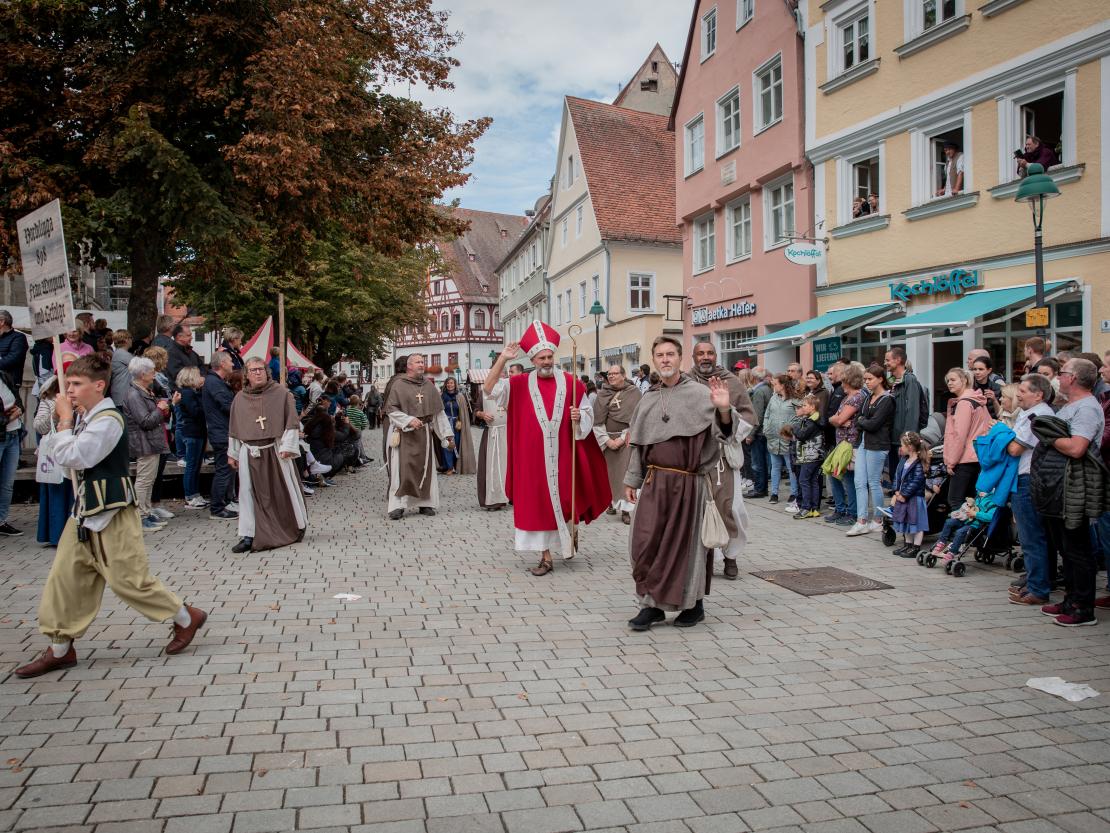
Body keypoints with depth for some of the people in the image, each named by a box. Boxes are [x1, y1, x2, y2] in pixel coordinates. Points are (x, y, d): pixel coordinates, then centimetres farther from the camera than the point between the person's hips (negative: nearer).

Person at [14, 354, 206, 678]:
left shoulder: (108, 420, -19)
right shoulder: (87, 418, 12)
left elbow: (72, 457, -23)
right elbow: (63, 458, 14)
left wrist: (65, 420, -13)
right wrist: (67, 422, 2)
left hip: (111, 513, -9)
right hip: (86, 509, 10)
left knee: (128, 579, -3)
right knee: (64, 576, 10)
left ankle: (186, 619, 15)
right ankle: (60, 649, 23)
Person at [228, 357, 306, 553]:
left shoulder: (281, 393, -1)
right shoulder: (239, 398, 9)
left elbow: (292, 422, -3)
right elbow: (233, 429, 16)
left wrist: (287, 447, -9)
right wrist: (232, 453, 16)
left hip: (275, 451, -3)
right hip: (249, 453, 3)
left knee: (284, 490, 4)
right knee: (250, 493, 2)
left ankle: (297, 527, 22)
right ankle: (249, 536, 8)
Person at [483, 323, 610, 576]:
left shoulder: (571, 383, 0)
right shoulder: (520, 384, 1)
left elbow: (588, 413, 6)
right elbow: (489, 388, -7)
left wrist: (579, 417, -17)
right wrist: (502, 360, -15)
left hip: (562, 456, 0)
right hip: (532, 457, 0)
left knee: (565, 500, 10)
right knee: (537, 504, 4)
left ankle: (570, 535, 40)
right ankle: (546, 557, 14)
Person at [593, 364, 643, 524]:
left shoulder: (634, 393, 1)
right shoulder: (602, 394, 7)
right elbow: (597, 420, 2)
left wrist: (622, 439, -11)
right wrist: (607, 440, -8)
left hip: (626, 438, -2)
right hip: (606, 439, 2)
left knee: (625, 471, -5)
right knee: (609, 471, 3)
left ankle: (625, 508, -2)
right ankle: (612, 502, 17)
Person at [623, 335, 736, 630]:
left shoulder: (699, 393, -4)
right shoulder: (648, 399, 11)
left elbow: (722, 432, -11)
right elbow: (638, 443, 16)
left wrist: (723, 409, -30)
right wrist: (632, 480, 15)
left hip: (689, 482, -4)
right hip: (654, 482, 4)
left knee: (687, 542, 6)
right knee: (647, 542, 1)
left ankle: (694, 604, 24)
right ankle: (652, 604, 15)